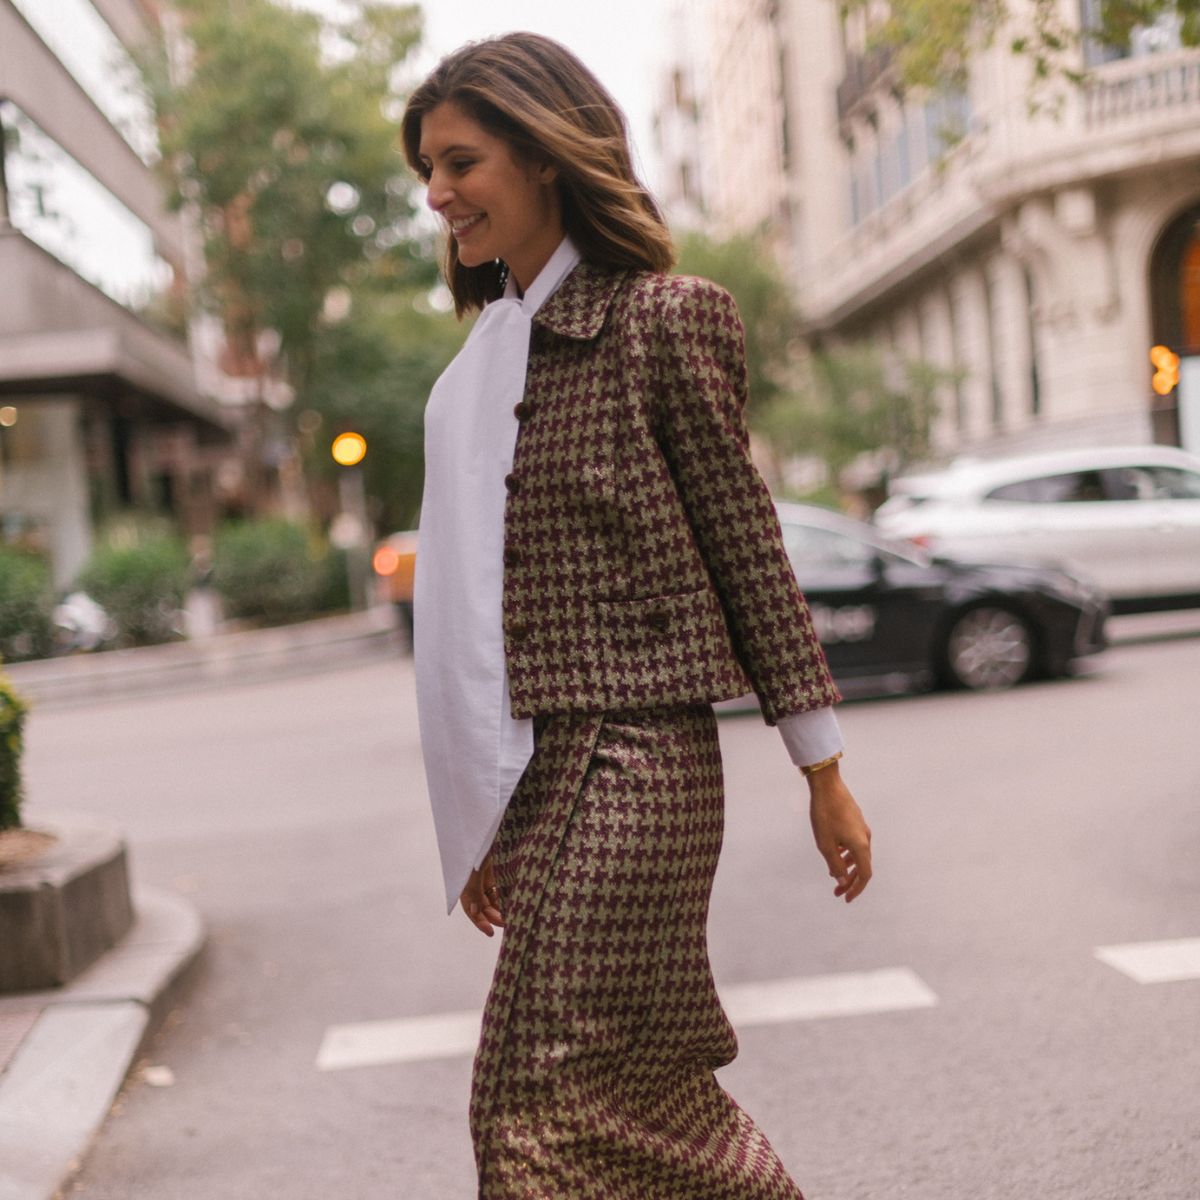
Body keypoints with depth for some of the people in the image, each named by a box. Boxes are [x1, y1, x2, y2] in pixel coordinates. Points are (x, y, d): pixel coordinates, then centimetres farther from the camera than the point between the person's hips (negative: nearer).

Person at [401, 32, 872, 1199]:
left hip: (629, 759, -7)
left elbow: (748, 547, -6)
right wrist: (482, 821, 17)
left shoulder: (659, 318, -5)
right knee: (642, 1089, 13)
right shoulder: (489, 356, 15)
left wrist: (824, 773, -4)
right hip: (538, 769, 7)